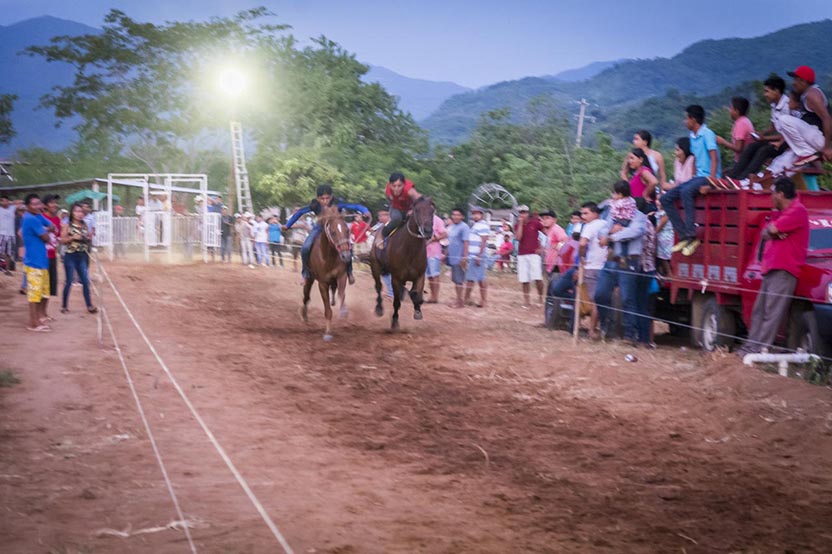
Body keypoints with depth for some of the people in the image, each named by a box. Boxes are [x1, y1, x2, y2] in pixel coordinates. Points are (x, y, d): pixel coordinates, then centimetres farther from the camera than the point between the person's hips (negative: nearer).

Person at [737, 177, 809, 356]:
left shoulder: (798, 210, -10)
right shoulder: (779, 213, 21)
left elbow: (772, 229, -17)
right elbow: (765, 234, 14)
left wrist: (772, 229, 5)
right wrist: (774, 232, -6)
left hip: (784, 269, -10)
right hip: (770, 269, 10)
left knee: (772, 313, -11)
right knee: (759, 311, 9)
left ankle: (759, 349, -14)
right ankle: (750, 346, 12)